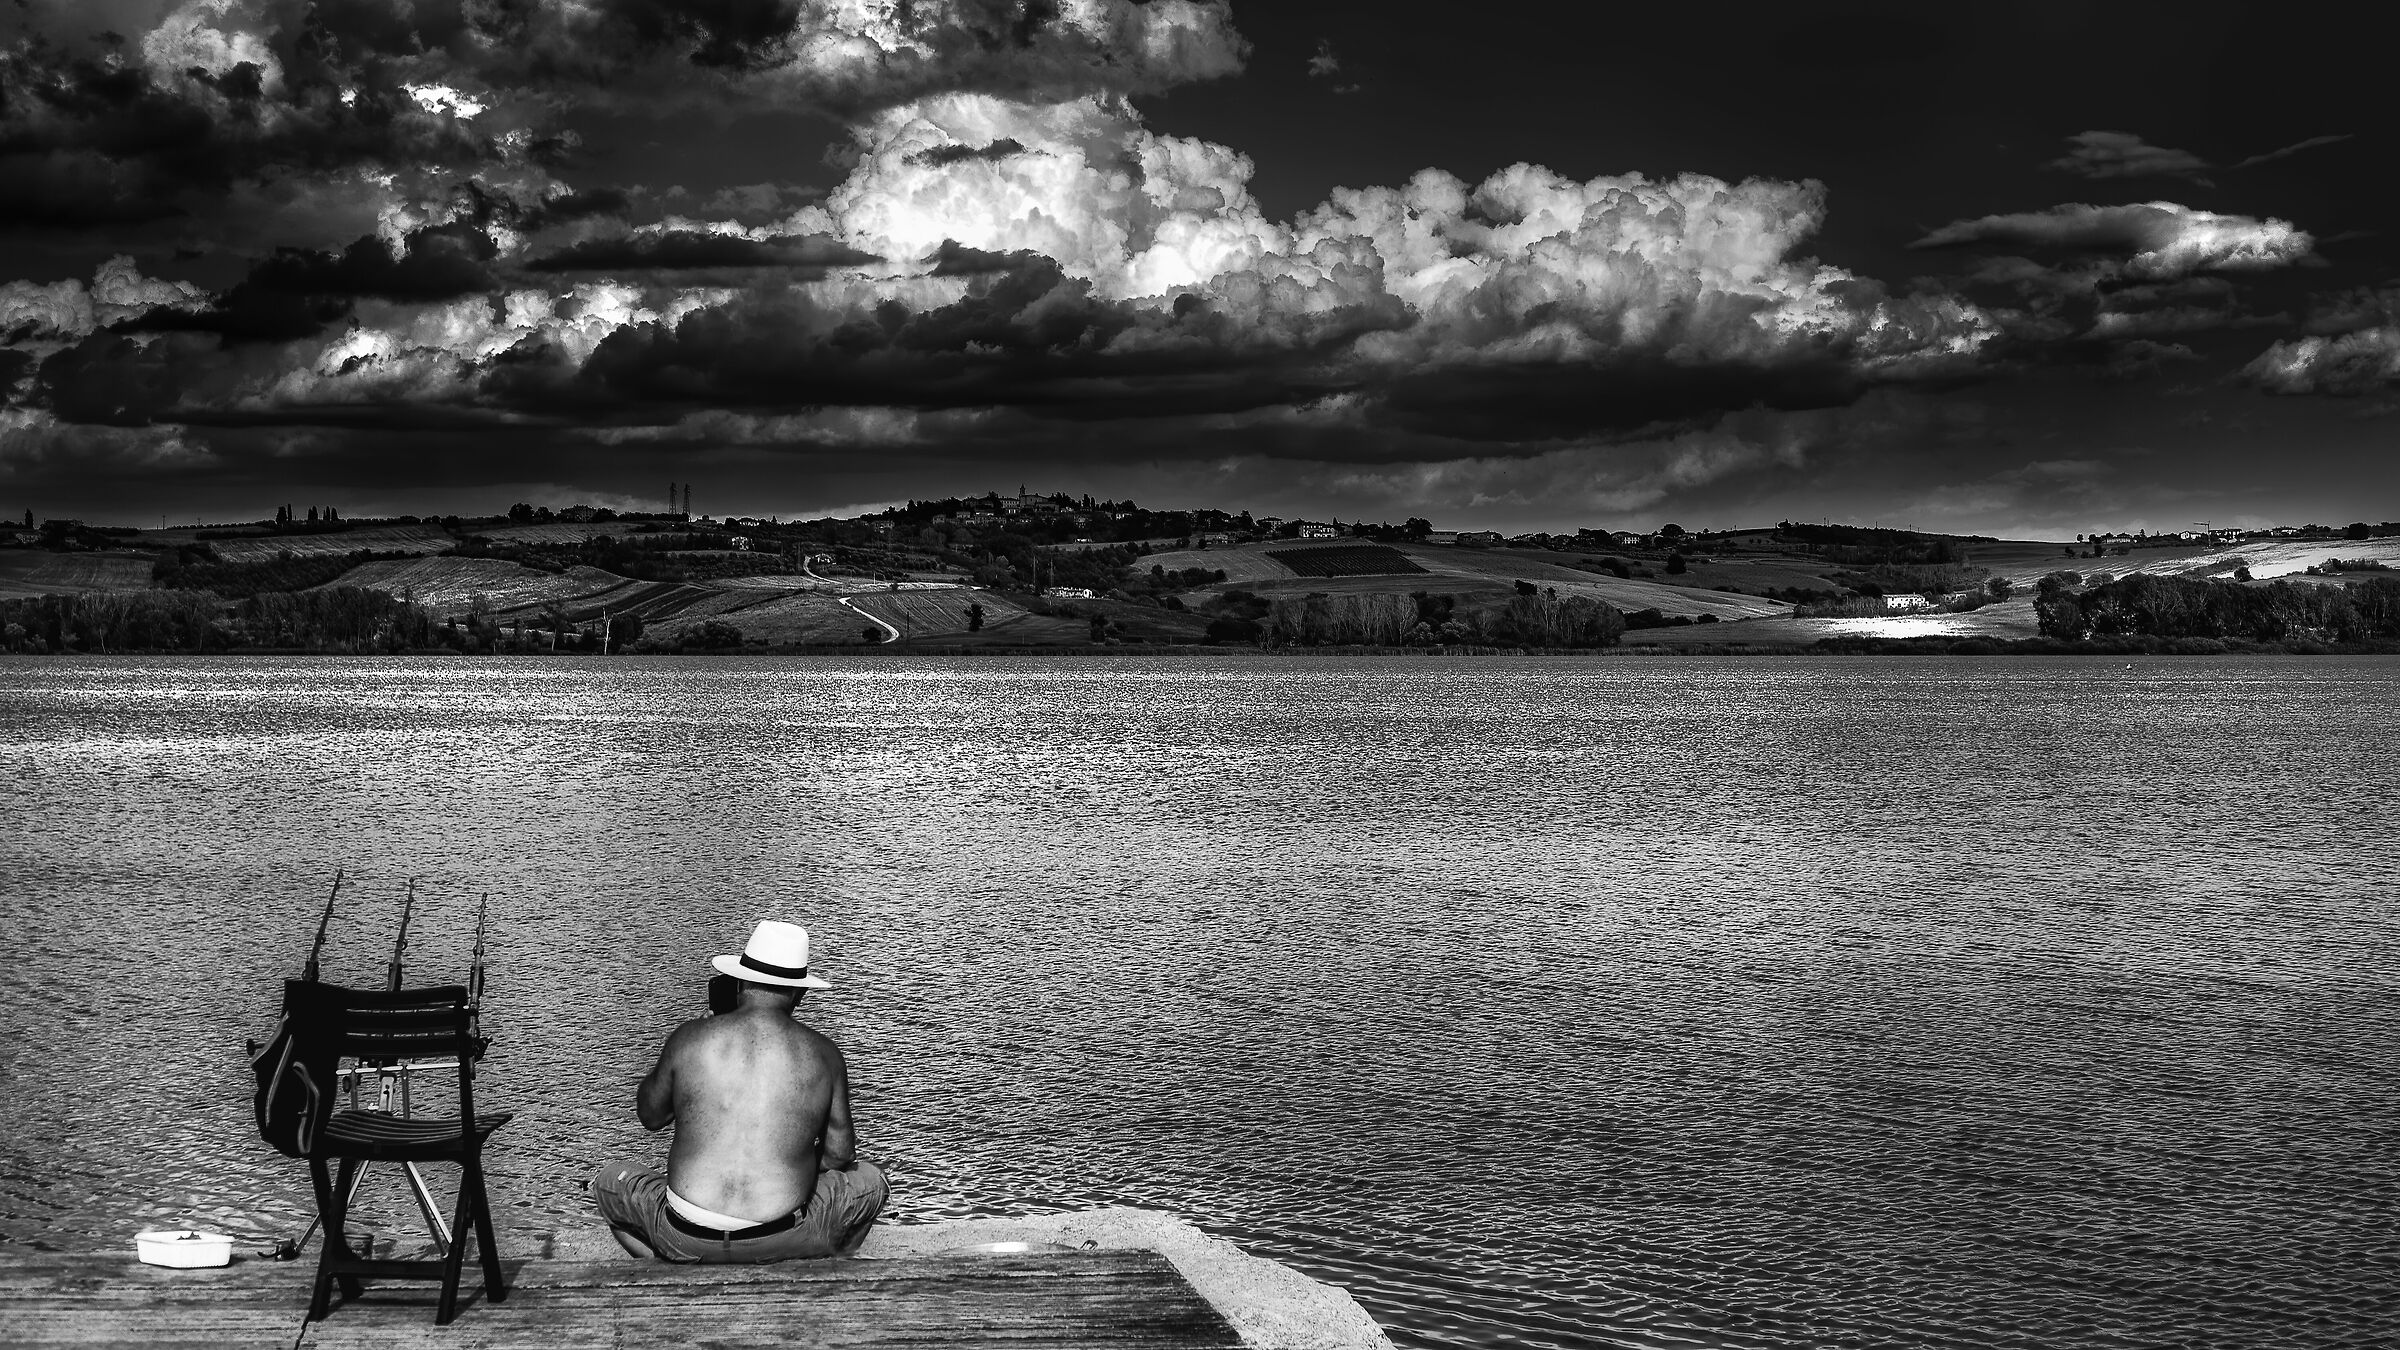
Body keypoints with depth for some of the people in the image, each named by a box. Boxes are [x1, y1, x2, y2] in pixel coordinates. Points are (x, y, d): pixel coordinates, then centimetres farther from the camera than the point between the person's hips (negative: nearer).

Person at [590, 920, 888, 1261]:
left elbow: (650, 1116, 15)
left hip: (688, 1240, 0)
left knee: (610, 1182, 30)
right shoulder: (823, 1053, 0)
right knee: (870, 1181, 27)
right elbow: (839, 1154, 9)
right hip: (781, 1242, 0)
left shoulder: (689, 1038, -2)